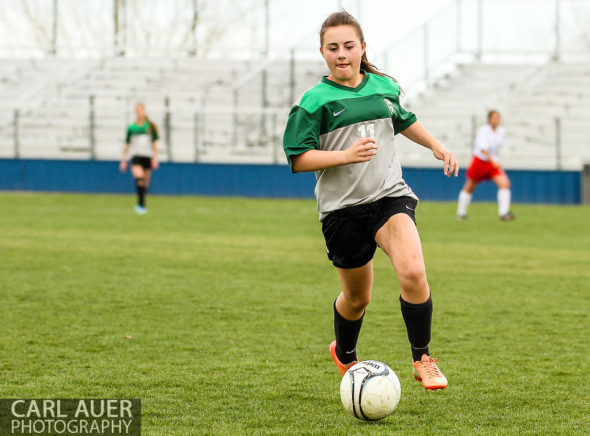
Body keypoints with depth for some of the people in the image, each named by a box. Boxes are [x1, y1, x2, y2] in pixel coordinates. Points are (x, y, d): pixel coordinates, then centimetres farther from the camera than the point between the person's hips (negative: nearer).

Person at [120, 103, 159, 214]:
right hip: (136, 156, -1)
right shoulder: (131, 128, 6)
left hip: (148, 156, 1)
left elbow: (155, 143, 7)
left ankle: (142, 205, 22)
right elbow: (127, 145, 13)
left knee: (145, 182, 4)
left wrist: (155, 158, -1)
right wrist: (123, 160, 11)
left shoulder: (151, 126, 5)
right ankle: (140, 204, -26)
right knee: (139, 177, -24)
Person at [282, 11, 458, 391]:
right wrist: (346, 155, -22)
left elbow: (403, 120, 29)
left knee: (413, 272, -23)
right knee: (357, 296, 10)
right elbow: (298, 159, -11)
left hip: (391, 196, 2)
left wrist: (436, 146, 25)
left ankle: (423, 360, -7)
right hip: (343, 208, -2)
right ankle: (345, 356, 43)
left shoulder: (385, 87, 8)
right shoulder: (315, 101, -7)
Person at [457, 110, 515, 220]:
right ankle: (461, 212, 30)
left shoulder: (501, 132, -3)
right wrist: (493, 161, -43)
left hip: (493, 163, 4)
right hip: (479, 161, -4)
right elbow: (483, 148, -34)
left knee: (505, 183, -18)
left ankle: (503, 213, -20)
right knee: (469, 188, 11)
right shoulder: (483, 131, -21)